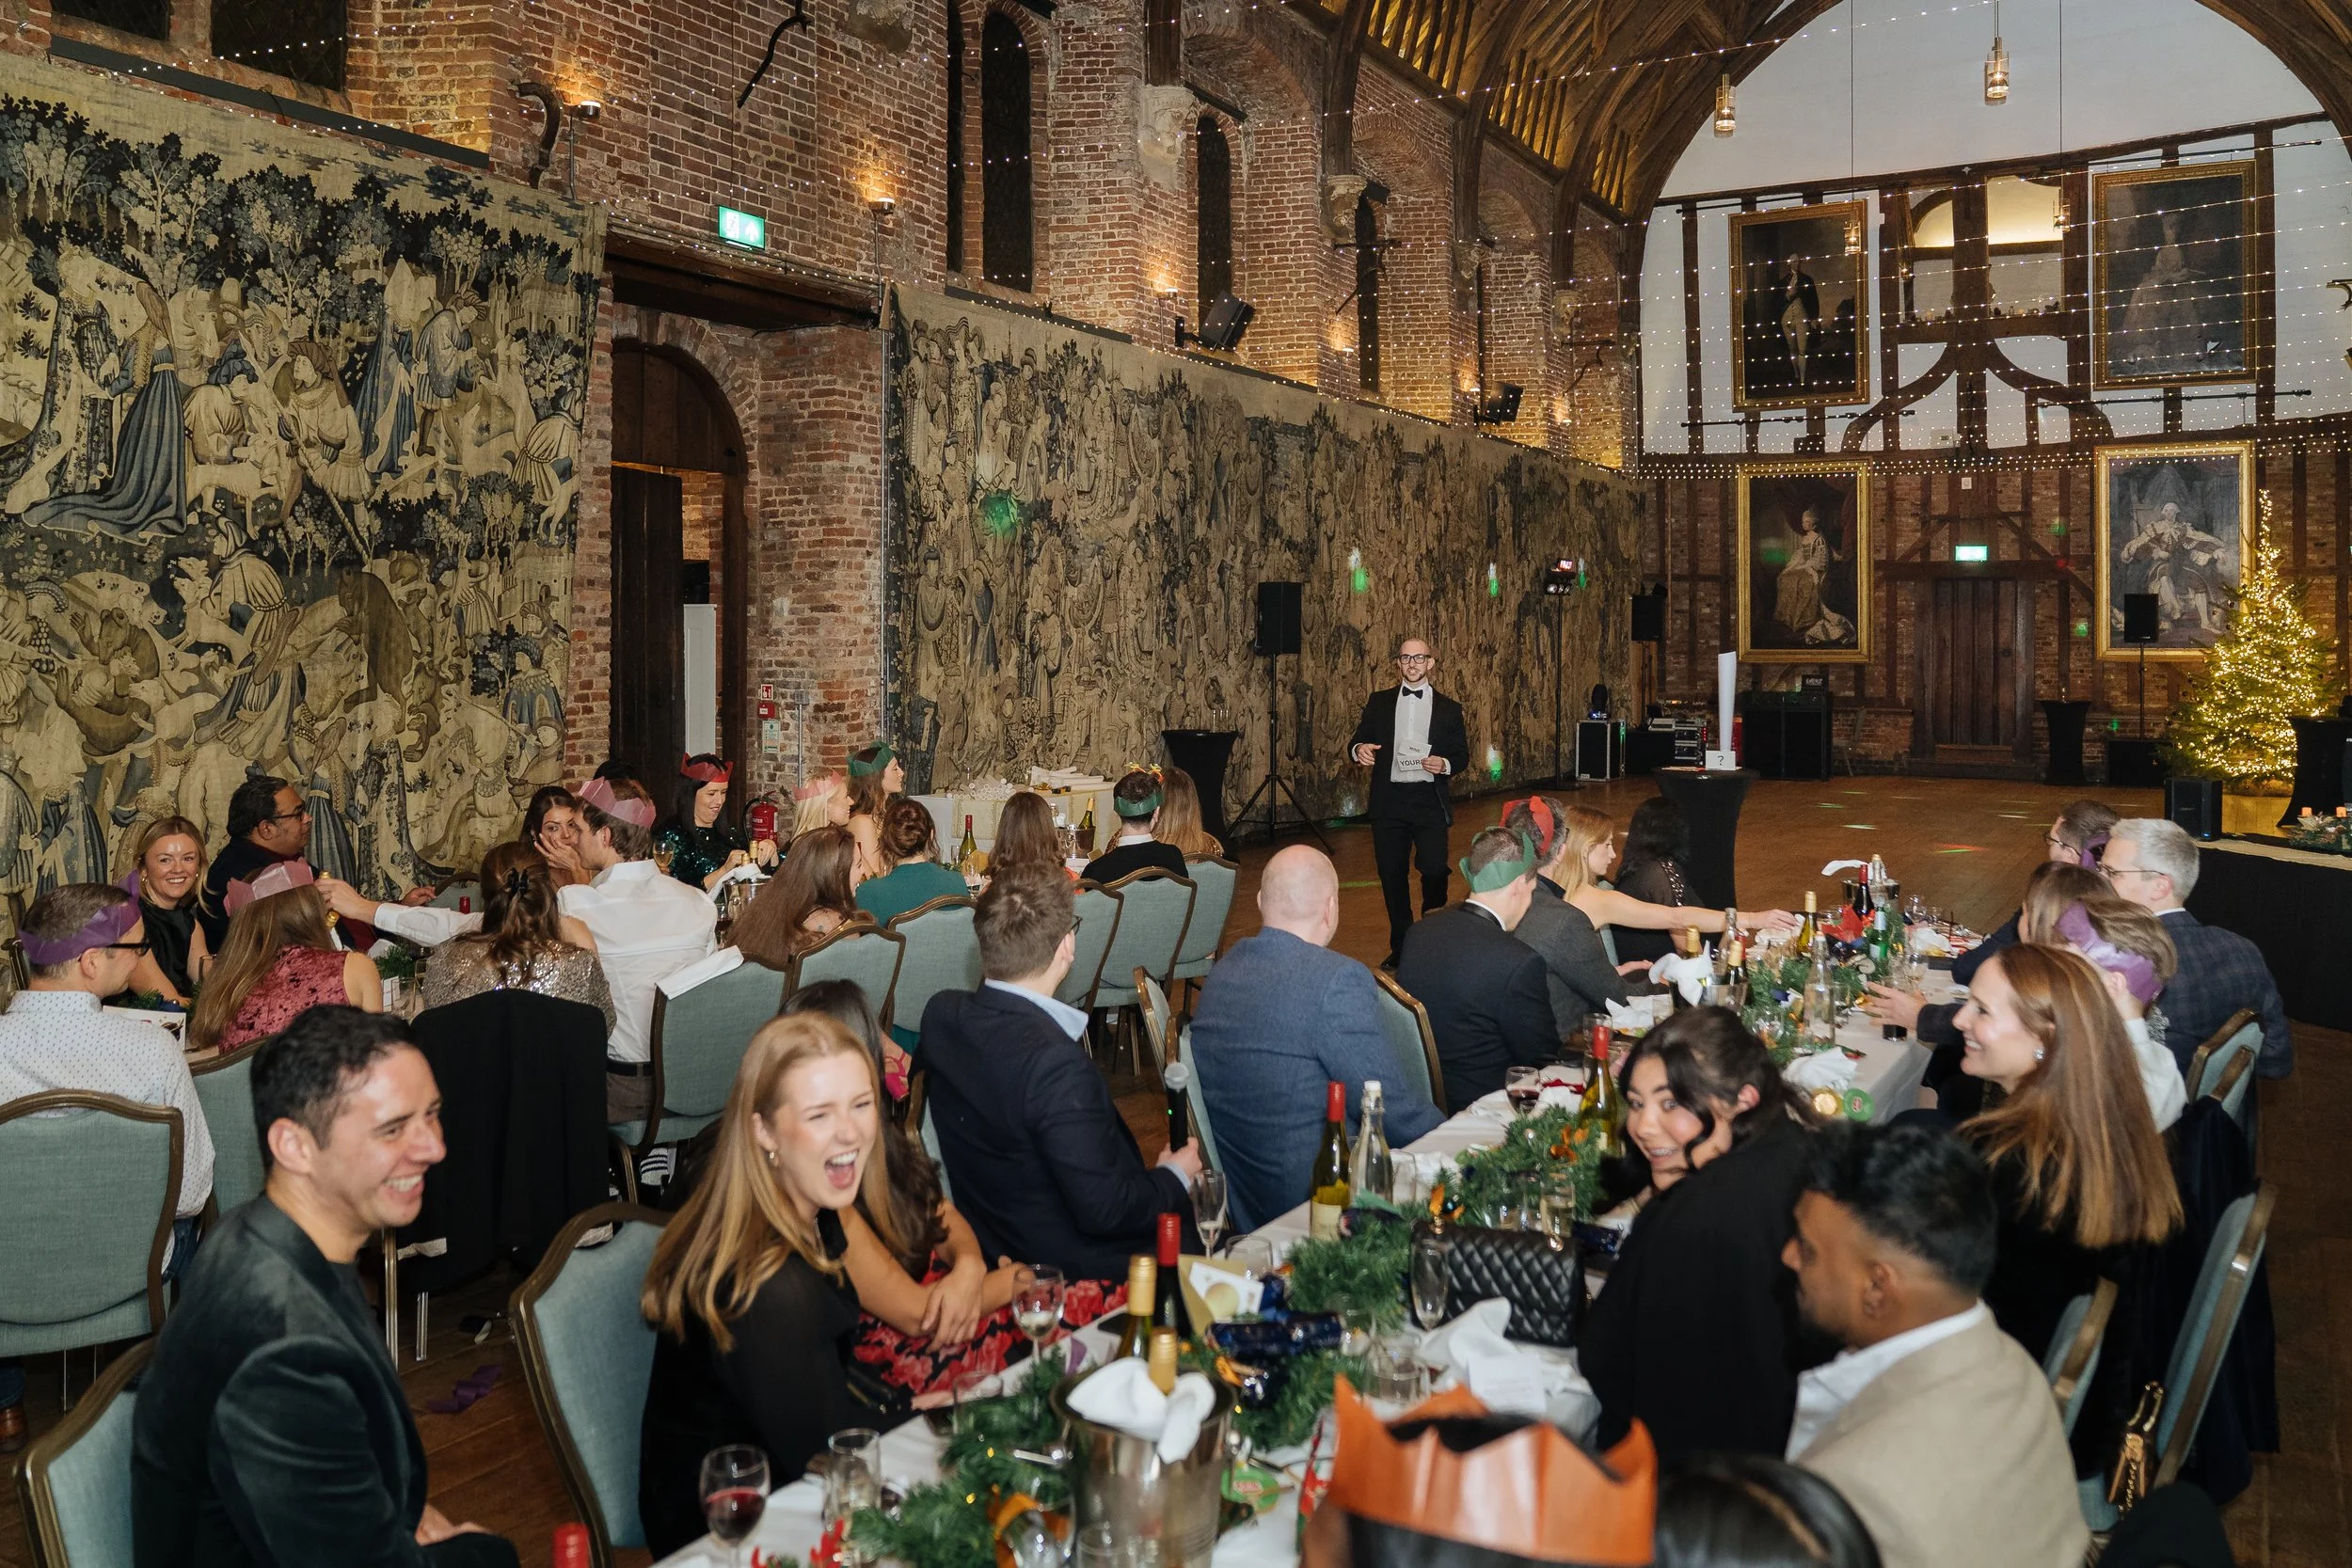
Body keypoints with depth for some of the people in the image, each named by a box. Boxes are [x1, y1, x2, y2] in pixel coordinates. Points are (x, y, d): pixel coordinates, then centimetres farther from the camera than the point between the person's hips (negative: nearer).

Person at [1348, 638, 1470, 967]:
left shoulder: (1448, 708, 7)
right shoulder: (1379, 702, 9)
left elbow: (1462, 755, 9)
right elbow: (1358, 741, 8)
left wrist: (1445, 764, -13)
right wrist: (1358, 749, -16)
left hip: (1430, 801, -1)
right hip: (1388, 801, 1)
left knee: (1434, 871, -9)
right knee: (1392, 875, 6)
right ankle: (1400, 946, 18)